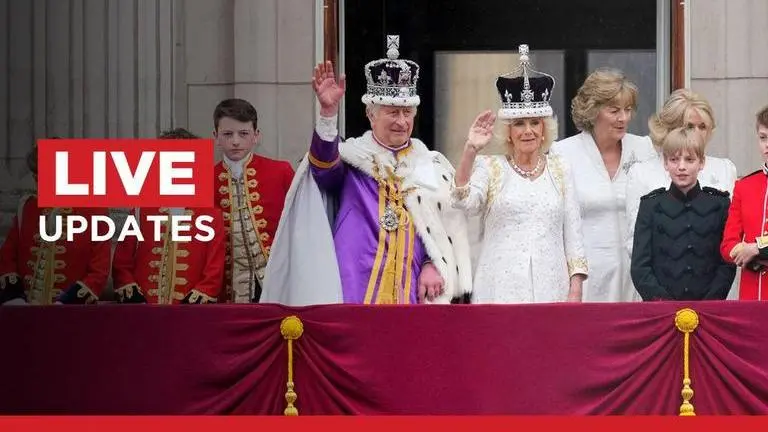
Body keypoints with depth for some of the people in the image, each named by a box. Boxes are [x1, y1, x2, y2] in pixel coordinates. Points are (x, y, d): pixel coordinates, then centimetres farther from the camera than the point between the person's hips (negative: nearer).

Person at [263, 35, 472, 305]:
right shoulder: (352, 158, 6)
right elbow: (324, 164, -16)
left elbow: (448, 226, 14)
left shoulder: (432, 168, 15)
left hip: (412, 293, 2)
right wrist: (328, 112, -32)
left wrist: (433, 265, -2)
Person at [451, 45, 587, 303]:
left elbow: (572, 233, 13)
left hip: (550, 289, 2)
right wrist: (471, 150, -22)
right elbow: (464, 202, -13)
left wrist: (576, 289, 4)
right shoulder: (491, 168, 7)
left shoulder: (560, 170, 14)